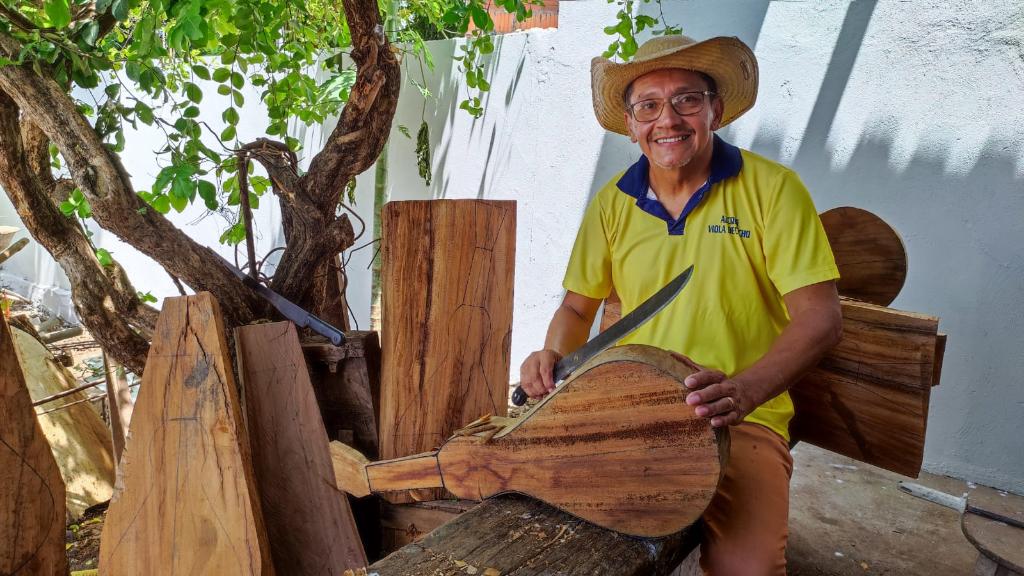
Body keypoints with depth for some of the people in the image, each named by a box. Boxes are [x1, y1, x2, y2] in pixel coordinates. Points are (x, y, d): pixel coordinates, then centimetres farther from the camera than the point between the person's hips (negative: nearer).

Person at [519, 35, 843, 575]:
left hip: (741, 423, -3)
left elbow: (821, 318, -11)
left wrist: (743, 393, -27)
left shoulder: (772, 188, -7)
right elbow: (578, 306, 13)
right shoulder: (612, 203, 3)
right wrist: (554, 354, -9)